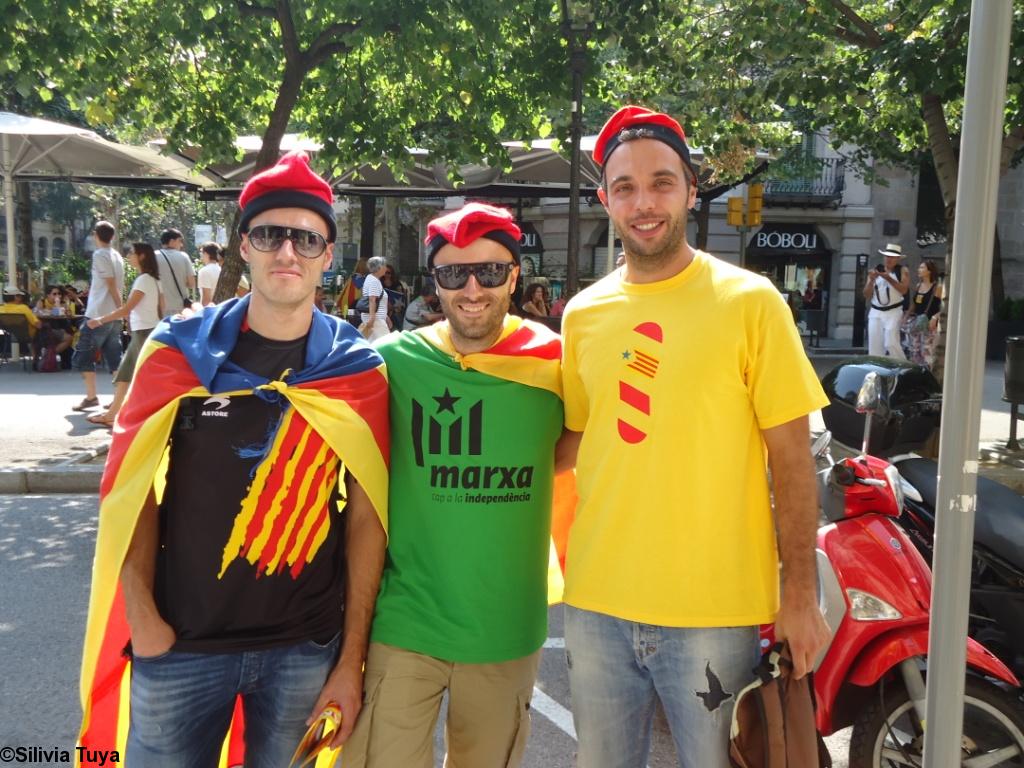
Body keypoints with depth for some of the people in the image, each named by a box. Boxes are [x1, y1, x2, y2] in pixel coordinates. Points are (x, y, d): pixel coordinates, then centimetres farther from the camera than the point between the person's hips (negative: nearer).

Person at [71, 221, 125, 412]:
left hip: (98, 314, -8)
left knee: (82, 356, 1)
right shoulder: (117, 256, 13)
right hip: (113, 315, 8)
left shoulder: (99, 255, -11)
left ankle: (91, 397, -1)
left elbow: (111, 286, -15)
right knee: (114, 358, 8)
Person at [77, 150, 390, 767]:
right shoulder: (179, 350, -4)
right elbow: (133, 490, 0)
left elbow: (366, 519, -3)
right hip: (180, 646, 0)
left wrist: (352, 659, -3)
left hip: (306, 649, 0)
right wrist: (143, 618, -7)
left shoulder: (358, 370, -4)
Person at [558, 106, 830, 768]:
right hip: (597, 602, 4)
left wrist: (800, 595, -7)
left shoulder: (751, 301, -6)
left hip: (716, 608, -3)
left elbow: (791, 457, -6)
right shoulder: (583, 313, 4)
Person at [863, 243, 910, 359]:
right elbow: (867, 295, 9)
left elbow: (904, 290, -14)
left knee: (891, 344, -15)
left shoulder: (902, 271, 3)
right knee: (875, 346, 0)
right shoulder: (876, 270, 12)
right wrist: (871, 280, -6)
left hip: (893, 311, -4)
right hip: (875, 312, 4)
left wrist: (888, 278, -17)